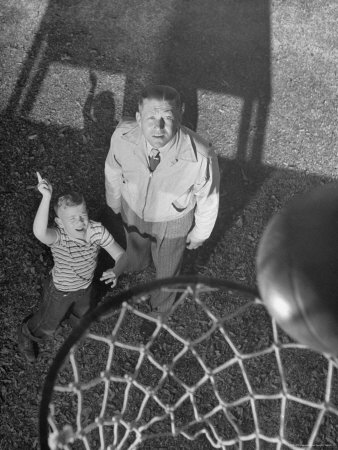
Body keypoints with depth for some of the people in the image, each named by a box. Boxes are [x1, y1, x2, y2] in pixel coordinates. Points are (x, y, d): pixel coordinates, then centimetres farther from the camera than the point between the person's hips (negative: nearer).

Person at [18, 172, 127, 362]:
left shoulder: (97, 230, -27)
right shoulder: (58, 236, -38)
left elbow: (121, 255, -24)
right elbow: (39, 232, -63)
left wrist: (116, 271, -46)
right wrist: (46, 197, -72)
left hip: (86, 287, 4)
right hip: (60, 291, -3)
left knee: (84, 317, 34)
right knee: (48, 326, 23)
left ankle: (70, 309, 70)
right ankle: (27, 334, 59)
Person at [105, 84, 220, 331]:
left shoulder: (201, 158, -42)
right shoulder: (123, 136, -34)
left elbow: (208, 200, -20)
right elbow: (113, 171, -10)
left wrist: (199, 234, -3)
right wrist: (114, 202, 8)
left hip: (172, 222, -1)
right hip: (132, 210, 2)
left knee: (167, 264, 30)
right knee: (136, 246, 37)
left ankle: (161, 304, 67)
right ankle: (137, 264, 78)